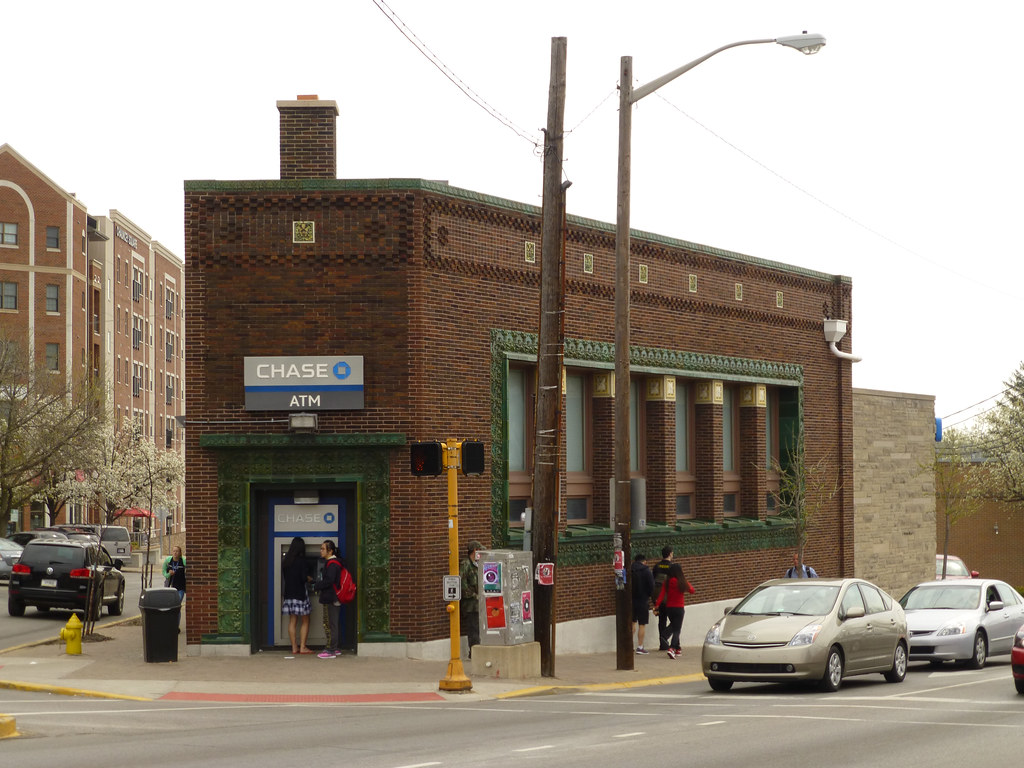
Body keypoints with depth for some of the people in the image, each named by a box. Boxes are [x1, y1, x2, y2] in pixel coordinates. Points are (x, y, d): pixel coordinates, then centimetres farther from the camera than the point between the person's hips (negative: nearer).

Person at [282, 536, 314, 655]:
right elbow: (304, 578, -15)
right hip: (300, 593, -5)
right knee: (305, 621, 5)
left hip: (289, 593, 5)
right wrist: (309, 578, 5)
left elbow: (283, 577, 8)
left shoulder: (286, 561, 4)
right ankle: (302, 647, 1)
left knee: (292, 621, 8)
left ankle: (294, 647, 8)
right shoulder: (303, 561, -12)